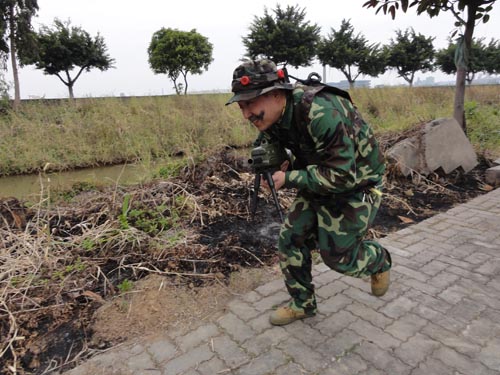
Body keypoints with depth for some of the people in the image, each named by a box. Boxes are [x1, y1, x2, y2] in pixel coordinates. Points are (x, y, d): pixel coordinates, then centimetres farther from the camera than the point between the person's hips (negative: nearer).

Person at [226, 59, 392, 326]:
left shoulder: (320, 113, -36)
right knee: (290, 239, 3)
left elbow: (343, 176, -33)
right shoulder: (271, 118, -8)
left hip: (355, 184, -7)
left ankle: (380, 261, 36)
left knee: (337, 255, 2)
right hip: (317, 181, 7)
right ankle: (303, 304, 24)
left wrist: (289, 178, -30)